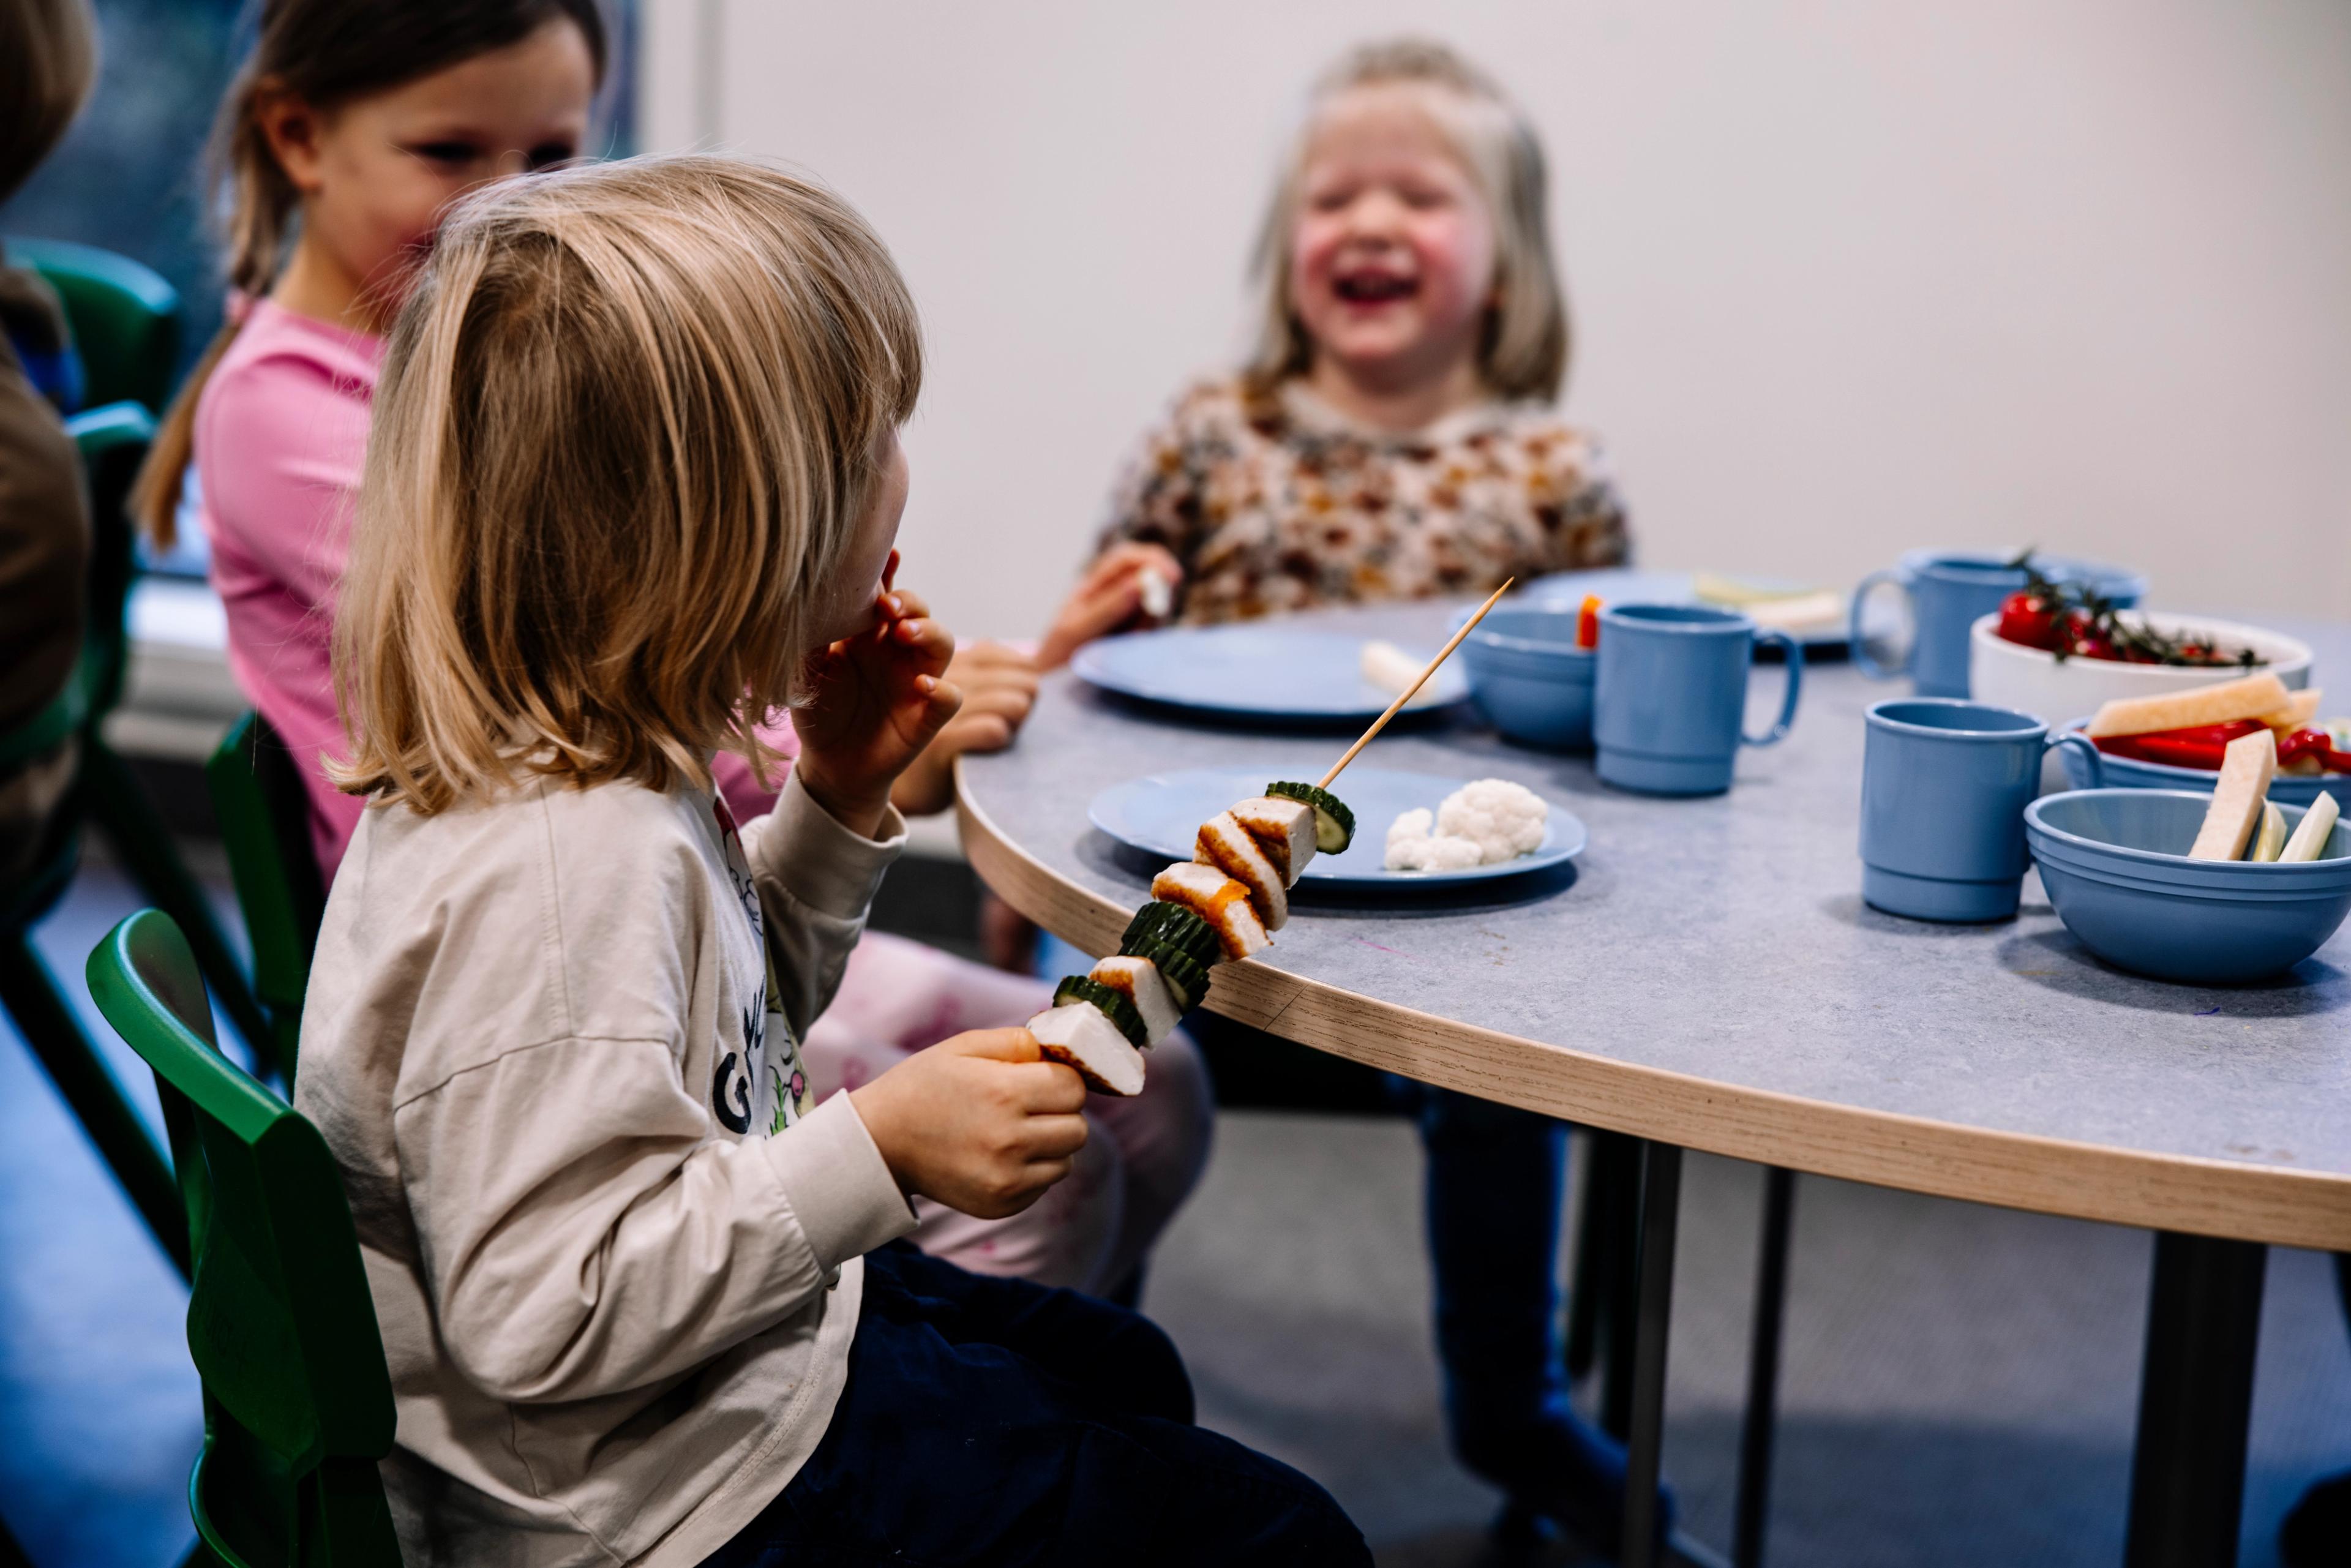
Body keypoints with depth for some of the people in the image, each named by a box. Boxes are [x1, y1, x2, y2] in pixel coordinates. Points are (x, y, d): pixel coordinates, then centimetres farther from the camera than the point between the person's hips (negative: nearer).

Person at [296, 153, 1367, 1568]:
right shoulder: (561, 865, -33)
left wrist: (831, 809, 3)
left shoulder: (565, 756, 0)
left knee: (1121, 1371, 31)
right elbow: (540, 1312, -34)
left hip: (744, 1344, 10)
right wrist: (878, 1151, -31)